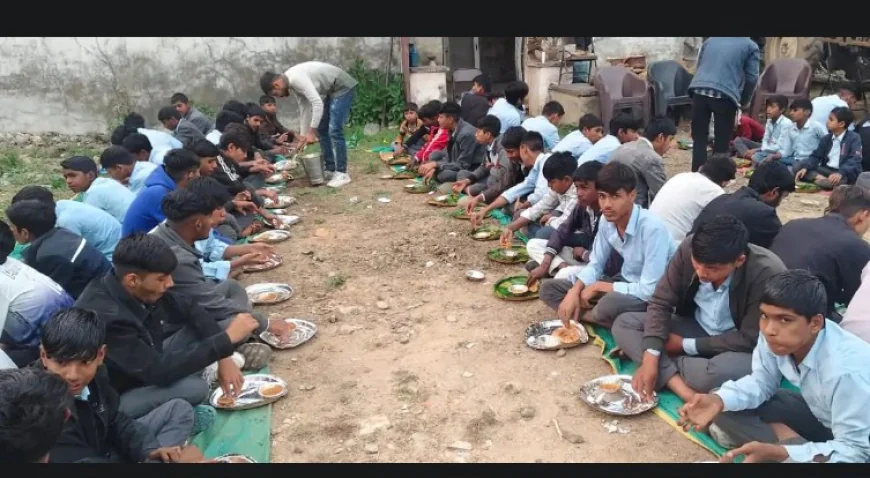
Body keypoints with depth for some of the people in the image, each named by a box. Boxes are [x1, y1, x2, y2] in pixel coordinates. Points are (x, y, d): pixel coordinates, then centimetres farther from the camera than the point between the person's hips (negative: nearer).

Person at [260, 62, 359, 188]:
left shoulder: (296, 79, -27)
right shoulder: (293, 82, 4)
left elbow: (317, 103, -31)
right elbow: (305, 108, 12)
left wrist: (311, 132, -25)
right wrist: (304, 136, 12)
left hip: (343, 87, -10)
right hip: (330, 90, 10)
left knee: (334, 130, -14)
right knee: (322, 129, 10)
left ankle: (342, 173, -7)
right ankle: (330, 169, 16)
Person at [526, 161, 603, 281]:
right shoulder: (582, 205, -3)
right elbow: (562, 232, 3)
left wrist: (583, 253, -12)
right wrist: (544, 265, -9)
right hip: (583, 256, 9)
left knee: (564, 275, -39)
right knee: (533, 245, 4)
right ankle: (563, 267, -16)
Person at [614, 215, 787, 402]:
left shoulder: (768, 274, -31)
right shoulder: (689, 248, -20)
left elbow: (750, 340, -23)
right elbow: (660, 303, -14)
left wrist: (686, 345, -19)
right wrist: (650, 358, -26)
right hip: (695, 327, 5)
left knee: (725, 371, -40)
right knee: (623, 324, -13)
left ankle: (666, 366, -10)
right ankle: (686, 392, -26)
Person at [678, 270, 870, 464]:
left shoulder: (846, 370, -38)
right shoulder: (773, 336, -21)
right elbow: (762, 382, -4)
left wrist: (775, 452, -45)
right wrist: (718, 400, -25)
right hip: (817, 412, 6)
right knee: (723, 410, -9)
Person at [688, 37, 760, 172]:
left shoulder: (710, 40, 28)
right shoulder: (750, 46, 16)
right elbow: (751, 78, 11)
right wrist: (744, 101, 25)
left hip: (699, 91, 3)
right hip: (724, 95, -3)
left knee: (699, 139, 9)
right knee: (721, 142, 7)